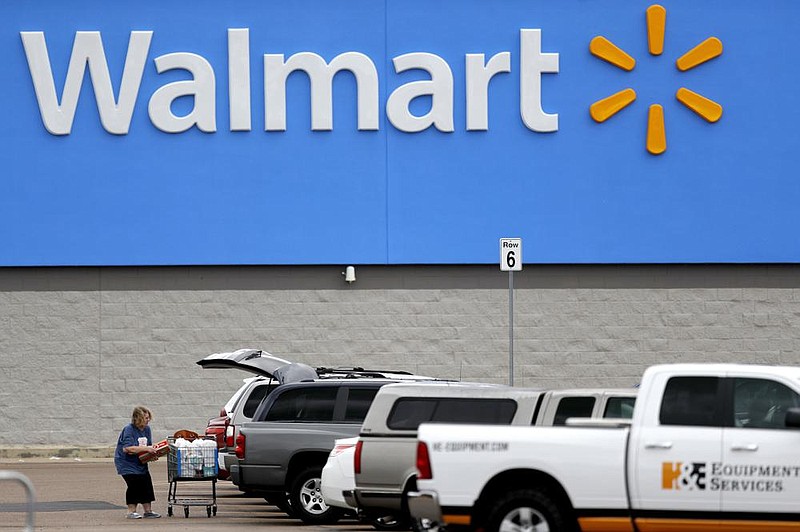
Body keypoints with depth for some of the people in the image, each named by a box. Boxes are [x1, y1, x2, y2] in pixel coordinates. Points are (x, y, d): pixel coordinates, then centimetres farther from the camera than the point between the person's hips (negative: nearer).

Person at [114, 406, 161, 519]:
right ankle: (131, 512, -8)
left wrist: (153, 452, -9)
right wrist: (145, 449, -27)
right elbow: (127, 448, -27)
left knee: (146, 484, 2)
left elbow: (149, 446, 14)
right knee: (134, 484, -15)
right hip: (127, 462, -7)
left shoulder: (147, 429, 7)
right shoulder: (129, 430, -17)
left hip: (140, 463, 8)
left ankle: (148, 511, 9)